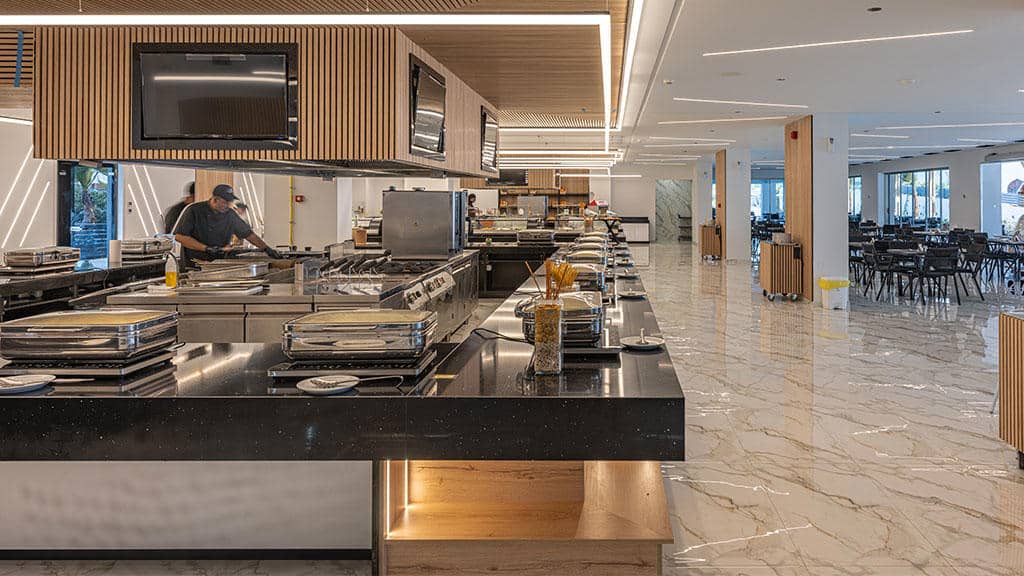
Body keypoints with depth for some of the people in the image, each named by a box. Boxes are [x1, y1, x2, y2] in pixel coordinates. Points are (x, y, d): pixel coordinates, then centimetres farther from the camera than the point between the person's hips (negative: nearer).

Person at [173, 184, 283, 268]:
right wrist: (206, 248, -16)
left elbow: (248, 234, 15)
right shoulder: (194, 211, -5)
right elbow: (179, 236, -10)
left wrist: (267, 249, 6)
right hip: (193, 266, -3)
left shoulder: (231, 215, 7)